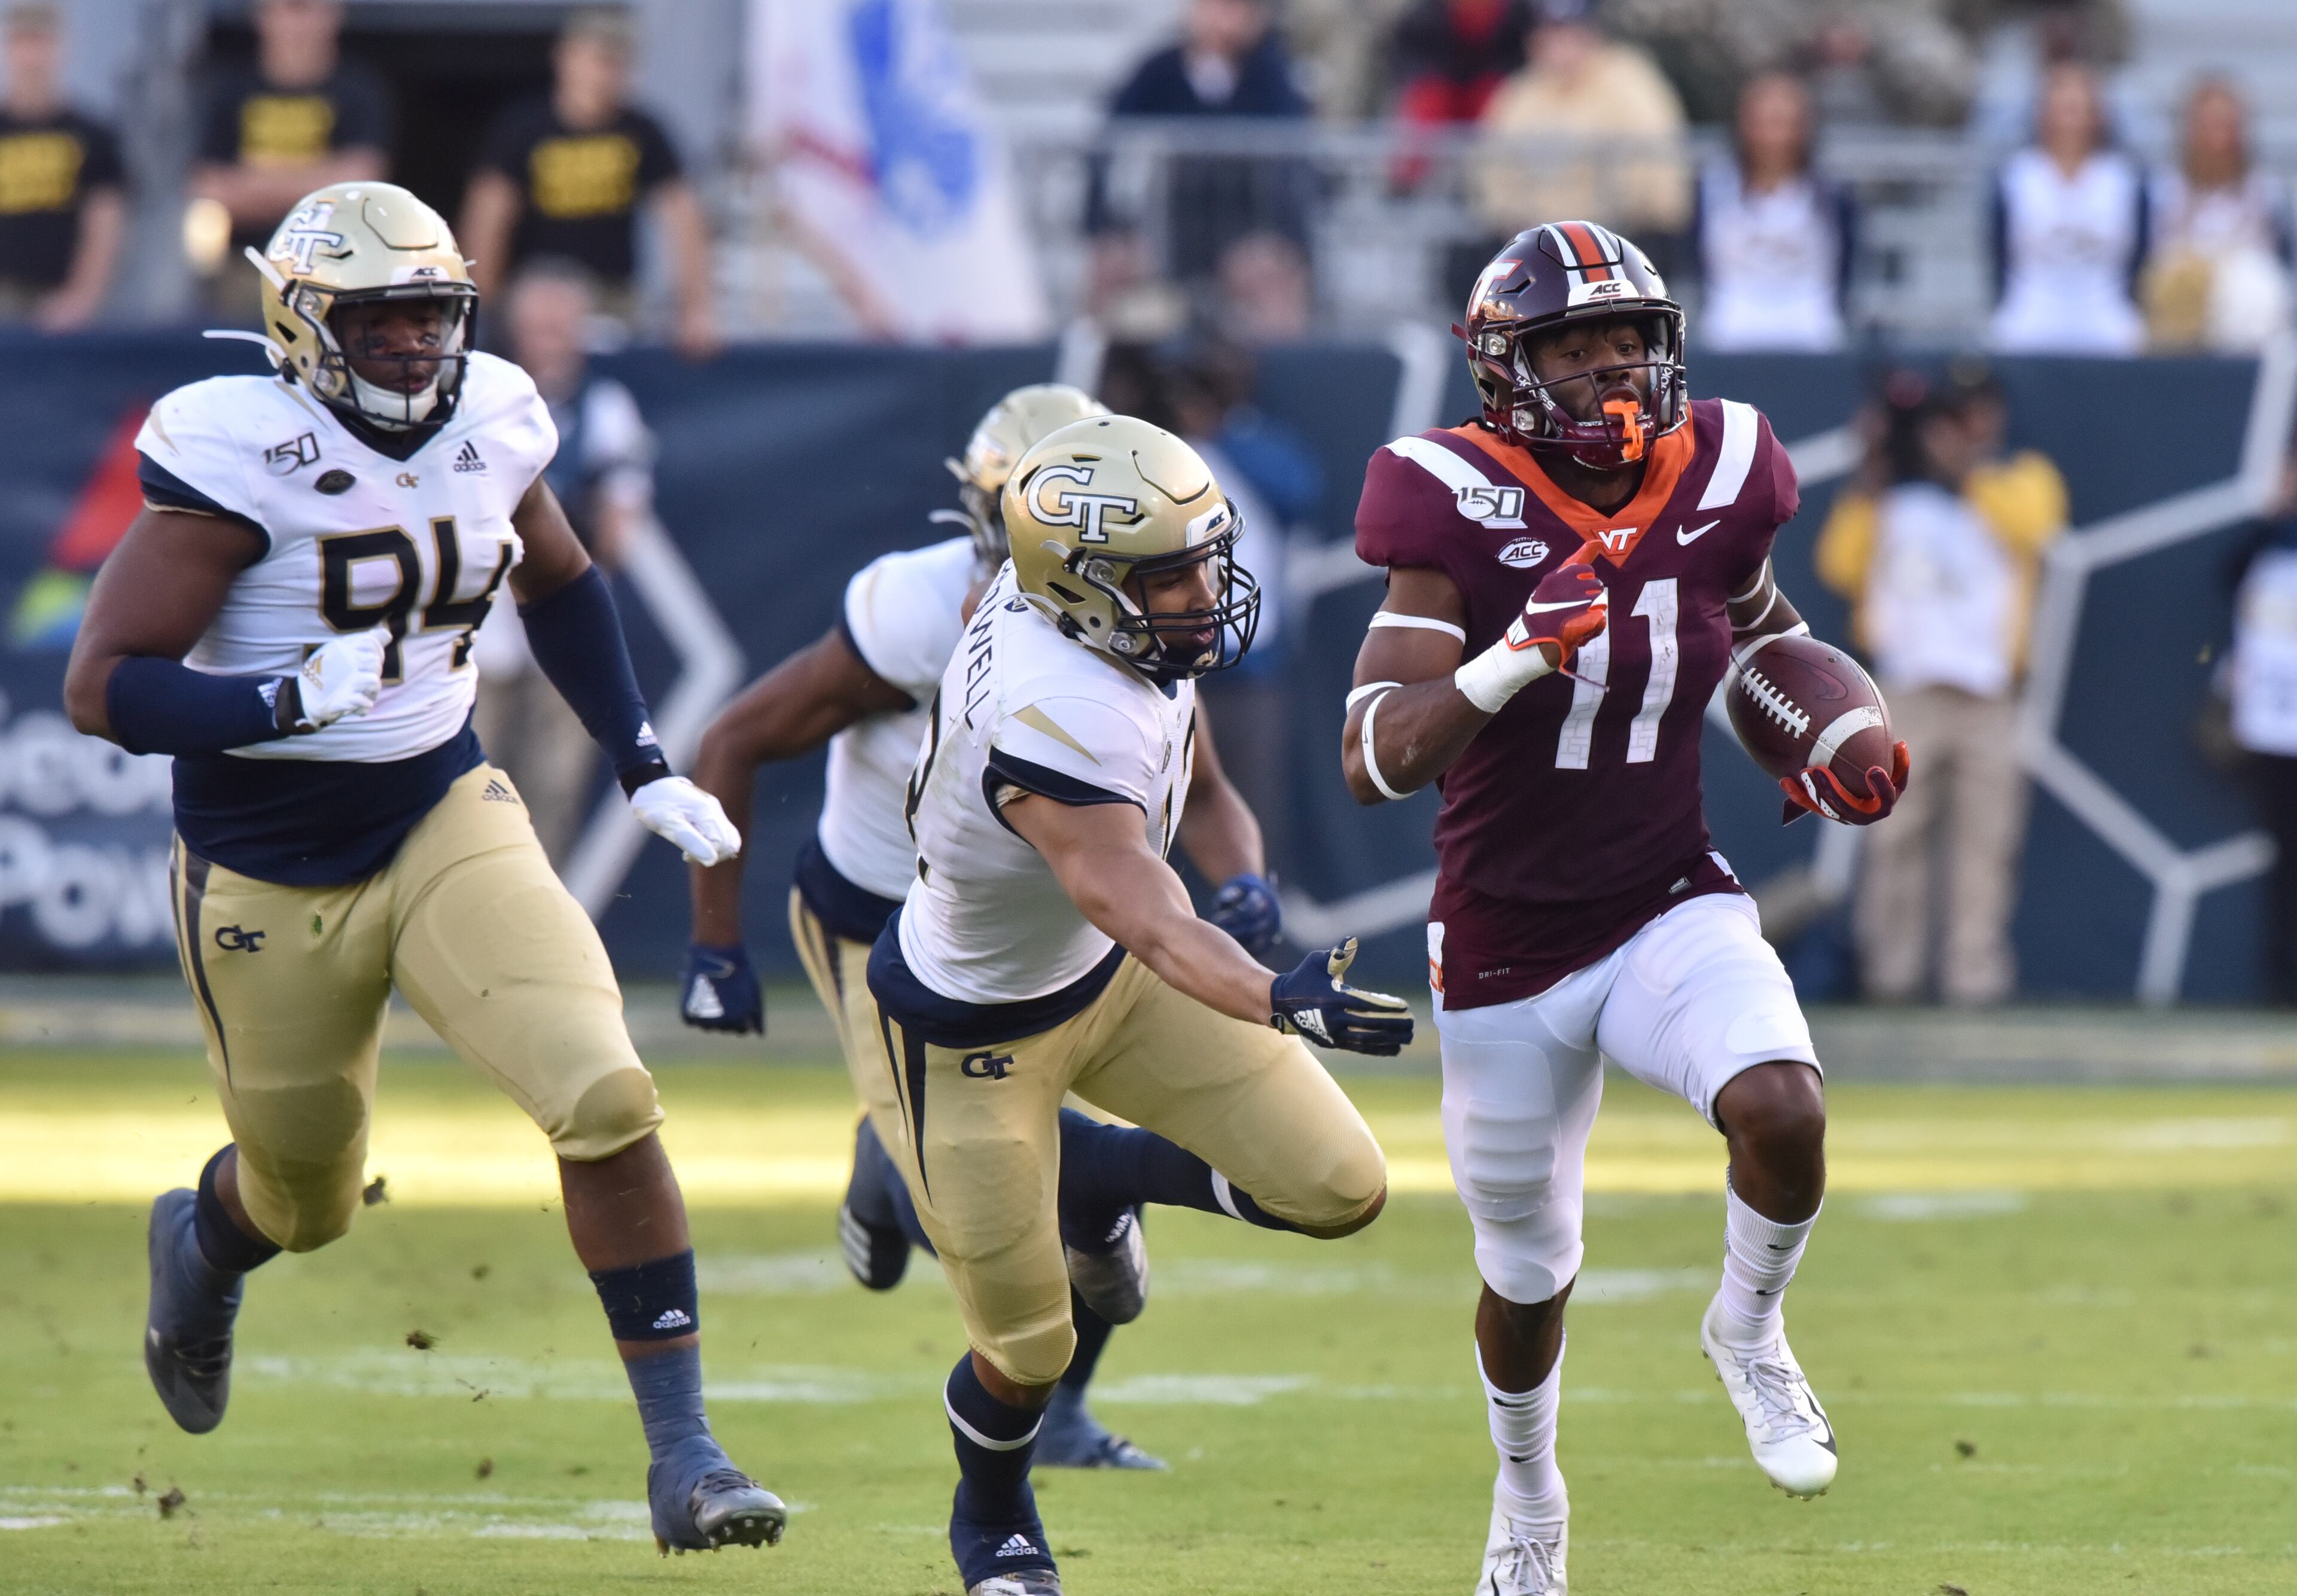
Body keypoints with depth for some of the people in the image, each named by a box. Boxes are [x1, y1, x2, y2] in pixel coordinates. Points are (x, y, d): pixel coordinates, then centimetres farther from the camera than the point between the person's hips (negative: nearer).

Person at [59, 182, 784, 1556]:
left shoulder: (489, 424, -4)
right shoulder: (239, 459, -21)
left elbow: (561, 586, 18)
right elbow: (106, 689, -22)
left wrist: (646, 768, 11)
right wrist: (293, 699, -35)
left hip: (447, 823, 3)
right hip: (272, 874, -3)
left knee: (605, 1099, -19)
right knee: (309, 1200, 16)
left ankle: (684, 1452, -12)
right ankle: (205, 1242, 56)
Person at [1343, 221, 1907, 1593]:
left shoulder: (1714, 480, -5)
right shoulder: (1463, 513, -18)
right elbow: (1374, 759, -24)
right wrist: (1513, 659, -39)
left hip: (1674, 910, 2)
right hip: (1508, 949, -2)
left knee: (1783, 1109, -29)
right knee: (1528, 1271, 13)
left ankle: (1749, 1332, 3)